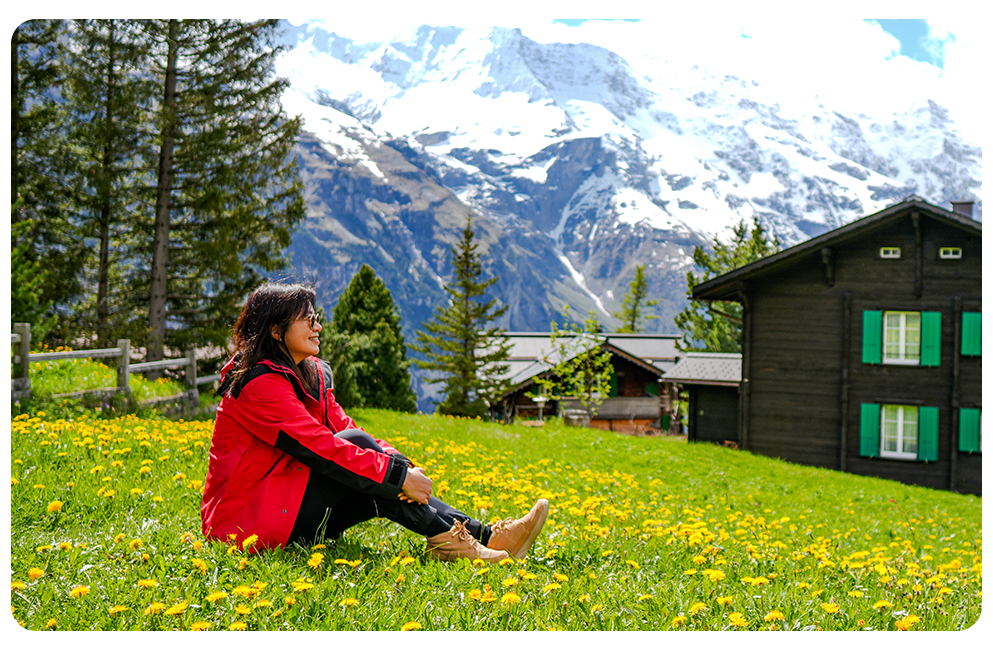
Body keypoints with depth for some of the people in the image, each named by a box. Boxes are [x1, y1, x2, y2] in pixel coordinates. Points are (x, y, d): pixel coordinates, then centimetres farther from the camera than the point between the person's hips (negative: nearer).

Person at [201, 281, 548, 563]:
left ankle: (481, 536, -18)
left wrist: (401, 465, -16)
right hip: (249, 519, -9)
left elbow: (342, 426, 3)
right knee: (357, 445, -21)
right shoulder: (261, 383, -18)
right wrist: (397, 475, -26)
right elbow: (319, 447, -26)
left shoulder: (313, 375, 12)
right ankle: (448, 538, -22)